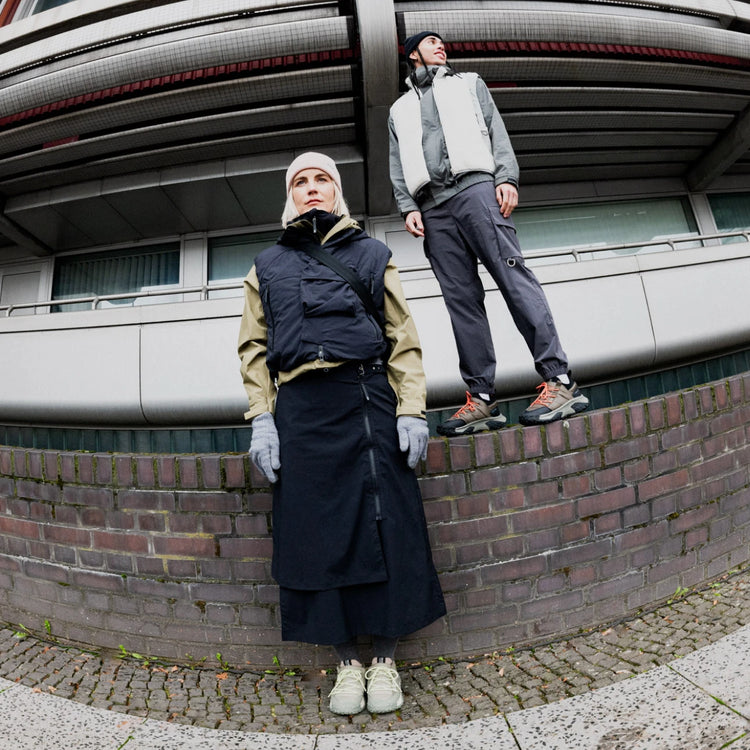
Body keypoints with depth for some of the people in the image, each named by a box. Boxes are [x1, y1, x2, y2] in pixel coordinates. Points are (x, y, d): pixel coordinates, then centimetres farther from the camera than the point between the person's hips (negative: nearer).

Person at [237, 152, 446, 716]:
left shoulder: (371, 254, 15)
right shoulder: (268, 267, 20)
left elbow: (403, 337, 8)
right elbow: (254, 347, 14)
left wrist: (412, 410, -4)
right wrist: (261, 420, 2)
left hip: (367, 400, -1)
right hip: (299, 409, 2)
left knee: (384, 524, -1)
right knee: (319, 532, 4)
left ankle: (385, 659, 19)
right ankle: (347, 661, 22)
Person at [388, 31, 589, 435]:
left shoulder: (469, 84, 28)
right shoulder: (400, 110, 31)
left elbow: (497, 132, 13)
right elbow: (398, 168, 19)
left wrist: (506, 177, -5)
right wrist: (408, 207, 1)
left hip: (475, 187, -2)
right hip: (433, 208, 2)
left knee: (513, 277, -17)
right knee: (460, 299, -7)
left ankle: (559, 380, -20)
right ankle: (481, 397, -8)